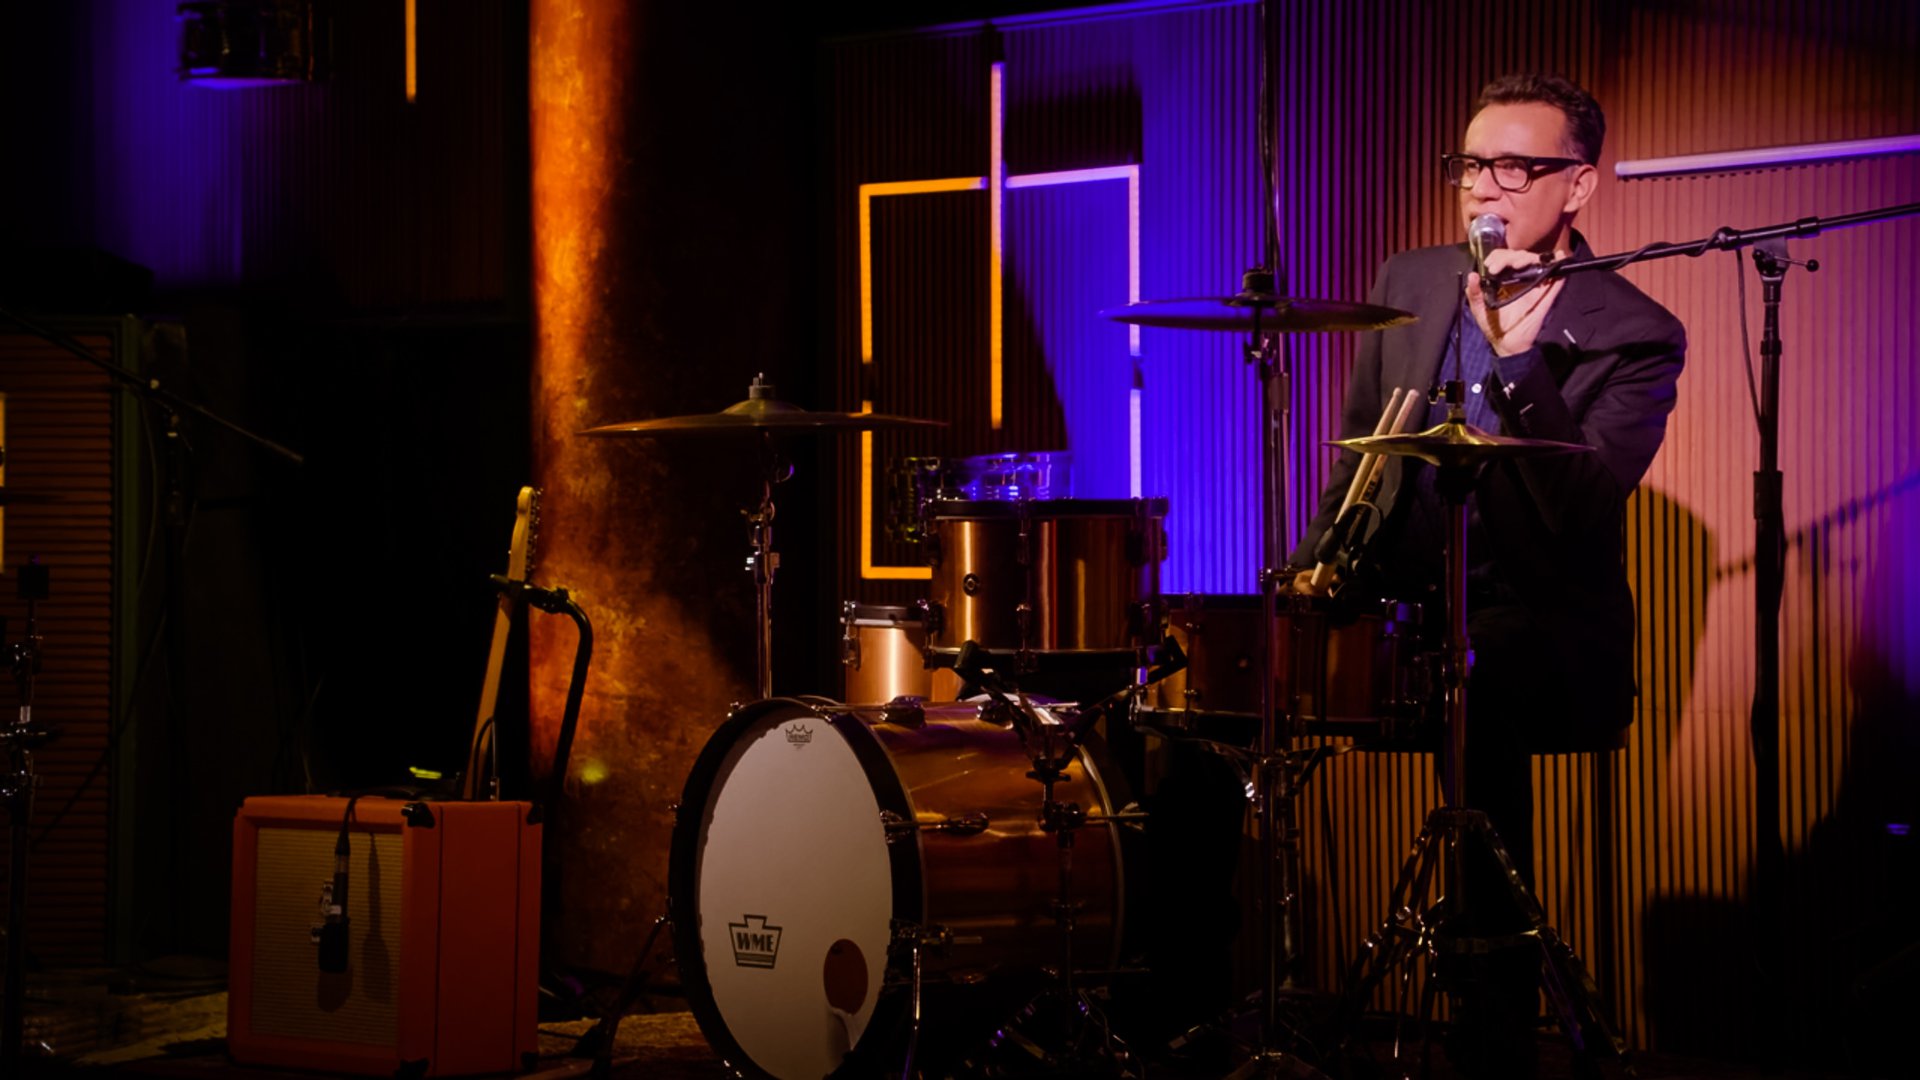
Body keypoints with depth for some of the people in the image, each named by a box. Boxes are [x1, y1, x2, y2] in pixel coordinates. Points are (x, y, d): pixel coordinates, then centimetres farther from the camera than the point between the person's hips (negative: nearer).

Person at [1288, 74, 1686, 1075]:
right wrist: (1324, 562, 3)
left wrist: (1518, 356, -28)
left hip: (1532, 625, -5)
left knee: (1476, 688, -31)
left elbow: (1584, 510, -20)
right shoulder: (1407, 284, 8)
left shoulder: (1633, 335, -7)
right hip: (1400, 607, 5)